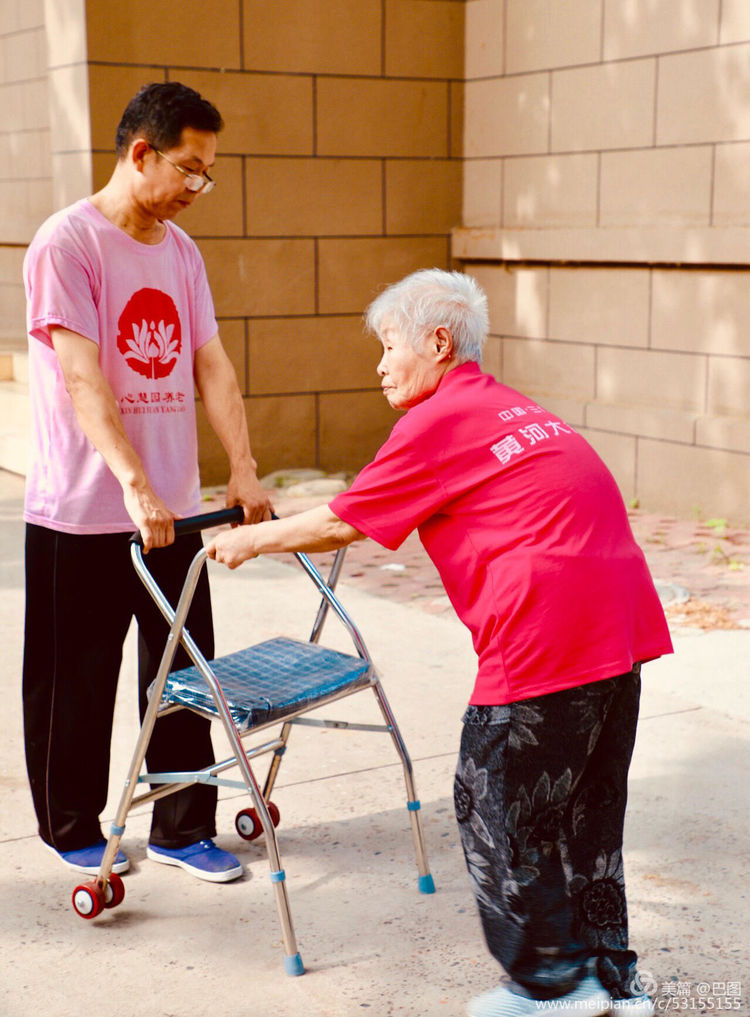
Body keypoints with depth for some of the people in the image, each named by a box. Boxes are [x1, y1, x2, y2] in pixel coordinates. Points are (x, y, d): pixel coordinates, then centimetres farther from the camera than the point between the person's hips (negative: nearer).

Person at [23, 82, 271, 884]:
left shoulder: (181, 251, 10)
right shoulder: (67, 243, -12)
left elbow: (211, 366, 7)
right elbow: (83, 379, -21)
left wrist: (243, 471, -5)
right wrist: (134, 484, -29)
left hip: (173, 508, 6)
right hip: (81, 514, -6)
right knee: (76, 684, 8)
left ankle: (181, 829, 24)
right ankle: (72, 831, 27)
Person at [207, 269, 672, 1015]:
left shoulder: (437, 423, -6)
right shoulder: (511, 409, 22)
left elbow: (341, 524, 0)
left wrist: (251, 540, 16)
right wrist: (282, 535, 38)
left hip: (547, 643, -9)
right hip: (621, 628, 9)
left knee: (498, 812, 6)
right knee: (587, 811, 18)